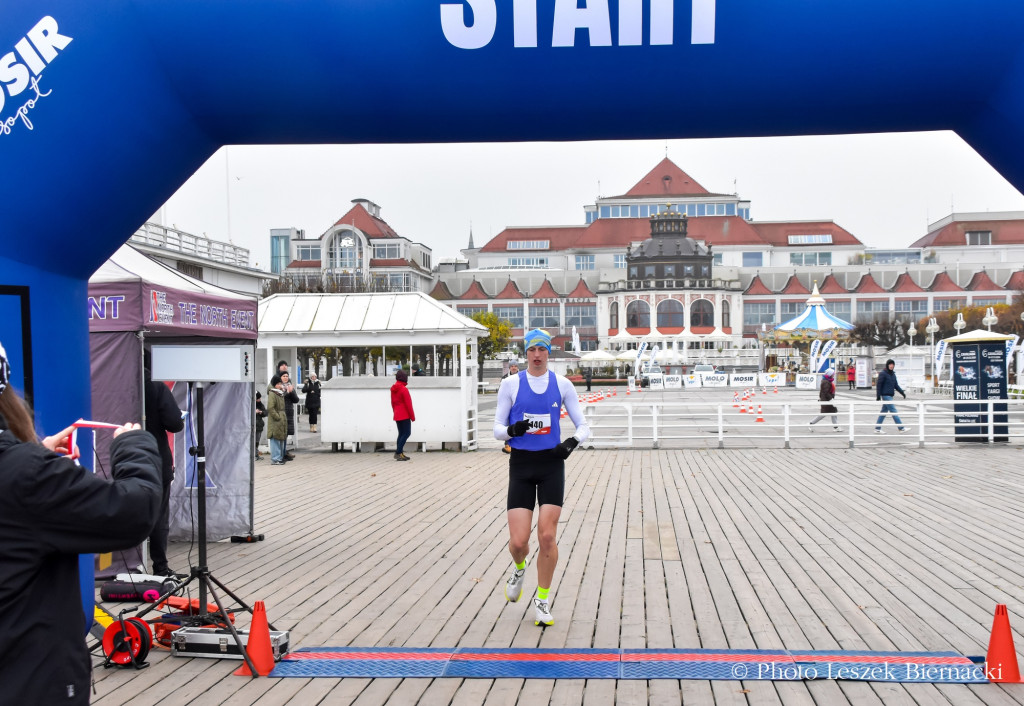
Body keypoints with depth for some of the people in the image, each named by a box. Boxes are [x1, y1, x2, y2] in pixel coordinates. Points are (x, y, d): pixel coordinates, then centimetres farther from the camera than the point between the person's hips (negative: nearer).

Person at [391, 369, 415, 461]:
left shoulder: (393, 389, 9)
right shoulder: (404, 389, -16)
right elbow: (408, 404, -15)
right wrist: (412, 416, -9)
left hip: (397, 416, 8)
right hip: (405, 416, -8)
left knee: (401, 434, 13)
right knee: (406, 433, -5)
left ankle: (399, 453, 12)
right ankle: (398, 453, -11)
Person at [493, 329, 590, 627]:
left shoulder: (562, 384, 3)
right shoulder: (511, 384, 0)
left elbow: (583, 426, 7)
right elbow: (497, 429, 2)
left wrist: (572, 442, -14)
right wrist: (512, 429, -20)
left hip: (552, 463, 0)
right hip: (521, 465, 0)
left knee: (547, 536, -6)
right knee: (518, 541, -6)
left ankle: (543, 600, 13)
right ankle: (519, 569, 32)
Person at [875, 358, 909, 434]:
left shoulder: (893, 374, 14)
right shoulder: (883, 373, -10)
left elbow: (896, 385, 19)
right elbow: (878, 384, -12)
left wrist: (902, 392, 9)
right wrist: (878, 395, -15)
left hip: (890, 395, 8)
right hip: (885, 395, -8)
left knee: (884, 411, 10)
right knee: (893, 411, -9)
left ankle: (877, 428, 15)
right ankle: (901, 428, -9)